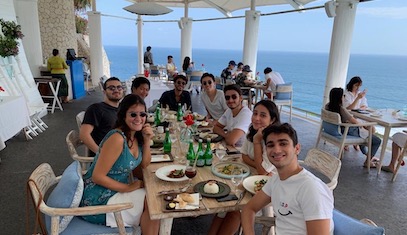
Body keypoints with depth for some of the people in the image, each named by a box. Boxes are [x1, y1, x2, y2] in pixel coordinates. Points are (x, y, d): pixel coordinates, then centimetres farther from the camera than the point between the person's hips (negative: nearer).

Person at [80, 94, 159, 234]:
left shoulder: (136, 135, -1)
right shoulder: (117, 138, -27)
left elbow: (144, 164, 5)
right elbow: (97, 176, -25)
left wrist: (146, 141, -9)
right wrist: (128, 188, -19)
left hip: (116, 189, 8)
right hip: (98, 198, -8)